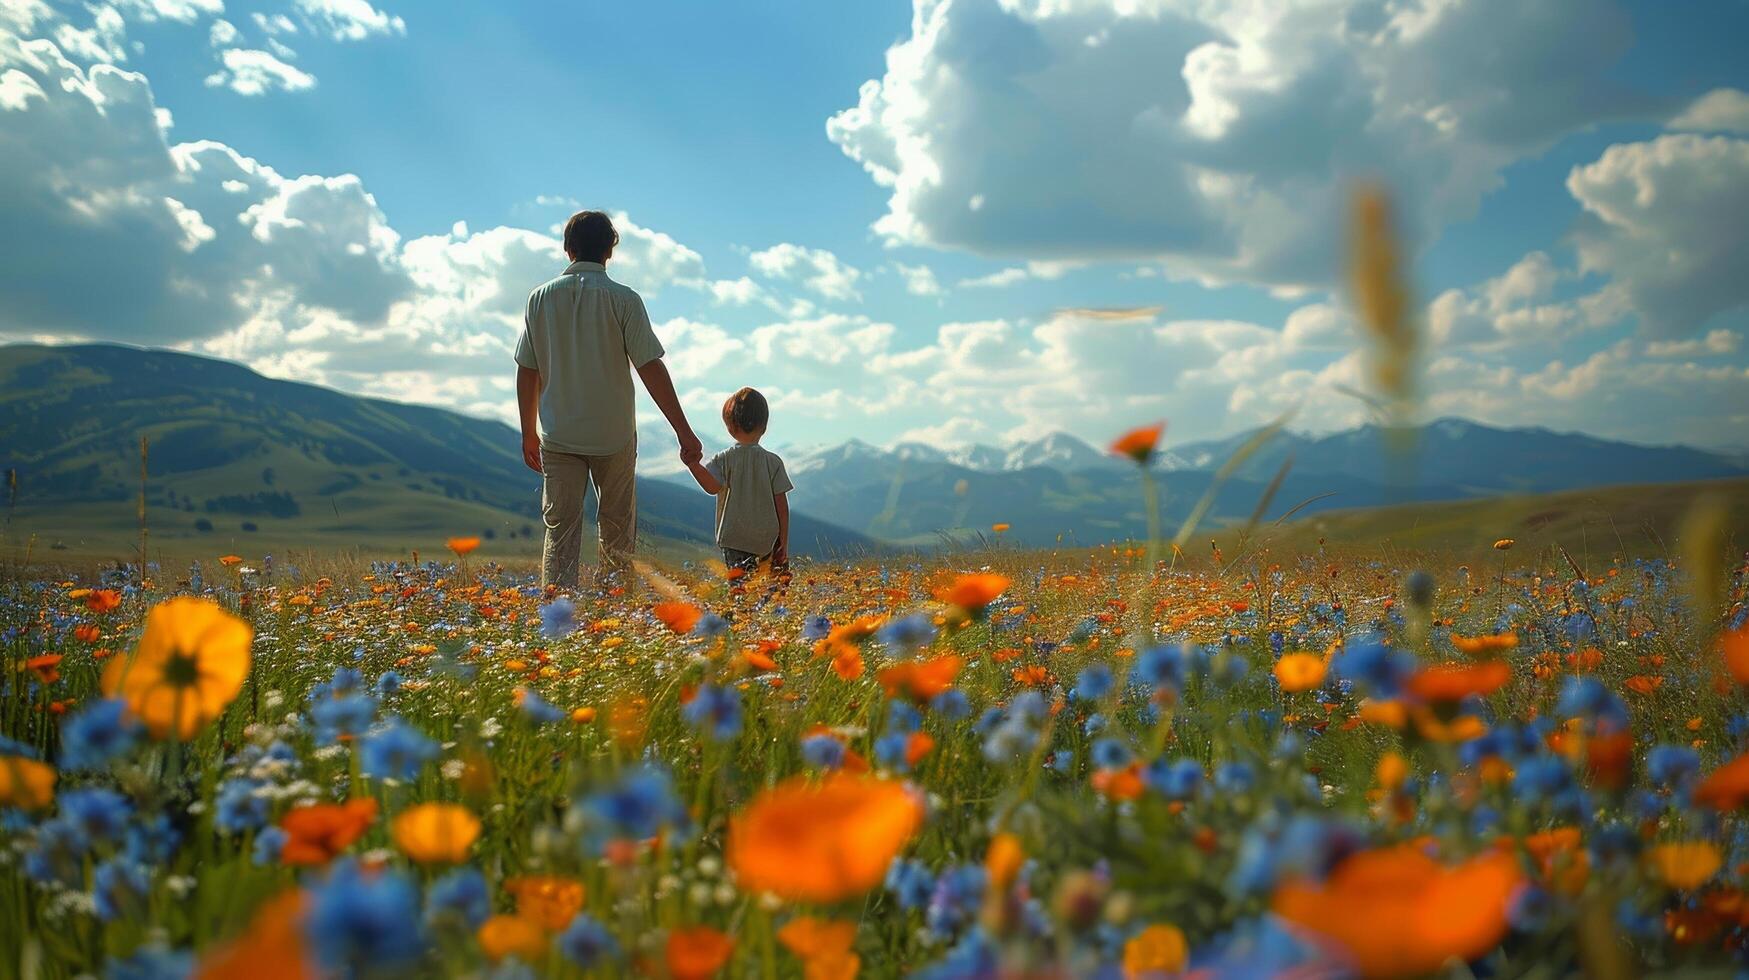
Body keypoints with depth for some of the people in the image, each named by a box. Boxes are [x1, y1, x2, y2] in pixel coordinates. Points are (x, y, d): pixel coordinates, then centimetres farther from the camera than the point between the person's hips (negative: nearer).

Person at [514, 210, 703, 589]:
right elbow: (651, 369, -11)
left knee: (560, 529, 3)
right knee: (617, 529, 13)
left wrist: (529, 433, 16)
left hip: (558, 437, 2)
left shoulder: (541, 298, 2)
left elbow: (527, 372, 5)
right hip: (613, 435, -2)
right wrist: (684, 431, -8)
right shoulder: (623, 299, -7)